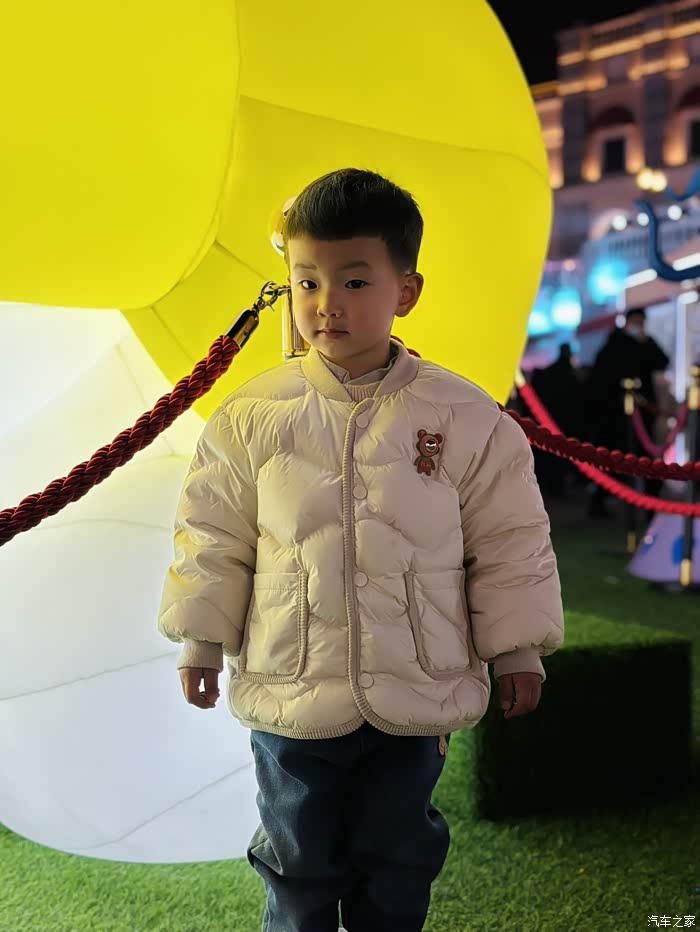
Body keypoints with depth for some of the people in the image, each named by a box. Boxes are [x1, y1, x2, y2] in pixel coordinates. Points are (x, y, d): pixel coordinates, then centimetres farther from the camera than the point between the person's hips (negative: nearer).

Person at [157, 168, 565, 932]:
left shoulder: (464, 417, -9)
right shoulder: (251, 416, -7)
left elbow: (509, 539, -1)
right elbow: (214, 536, 2)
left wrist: (516, 648, 1)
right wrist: (201, 639, 5)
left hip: (418, 695, 0)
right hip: (290, 692, 1)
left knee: (396, 861, 20)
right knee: (298, 862, 18)